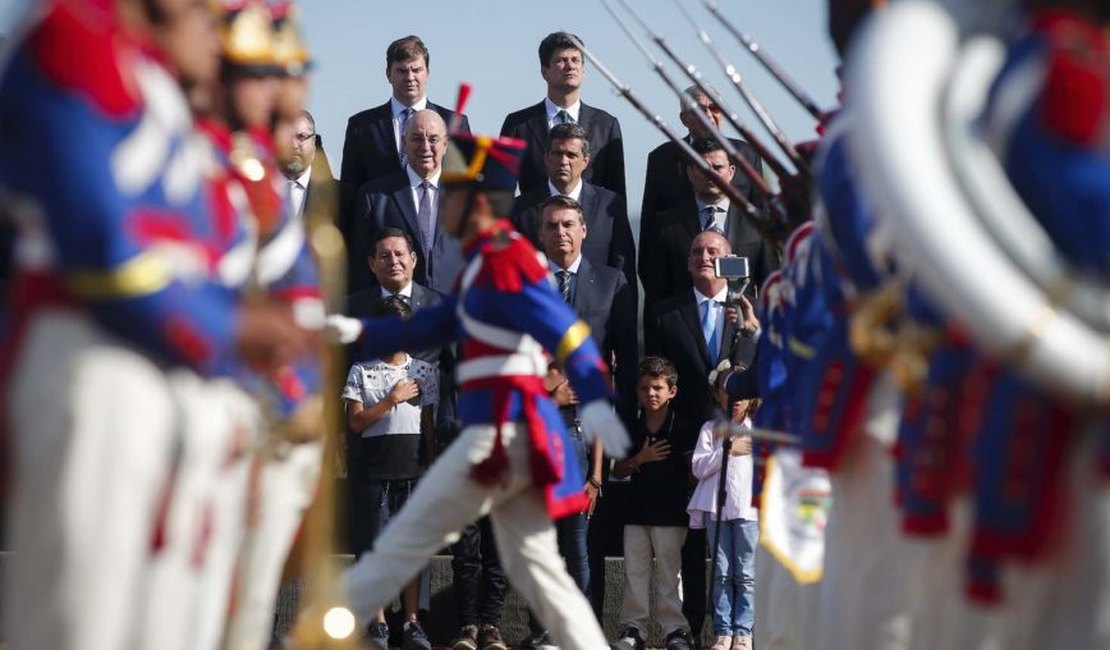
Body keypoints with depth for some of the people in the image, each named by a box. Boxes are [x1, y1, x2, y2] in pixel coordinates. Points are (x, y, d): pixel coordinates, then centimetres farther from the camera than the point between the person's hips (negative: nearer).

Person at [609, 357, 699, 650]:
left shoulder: (686, 428, -2)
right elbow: (617, 471, 11)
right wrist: (640, 459, -6)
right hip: (636, 510, 4)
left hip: (671, 512, -4)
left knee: (669, 573, -1)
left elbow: (695, 469, -1)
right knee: (634, 571, 4)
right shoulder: (632, 429, 10)